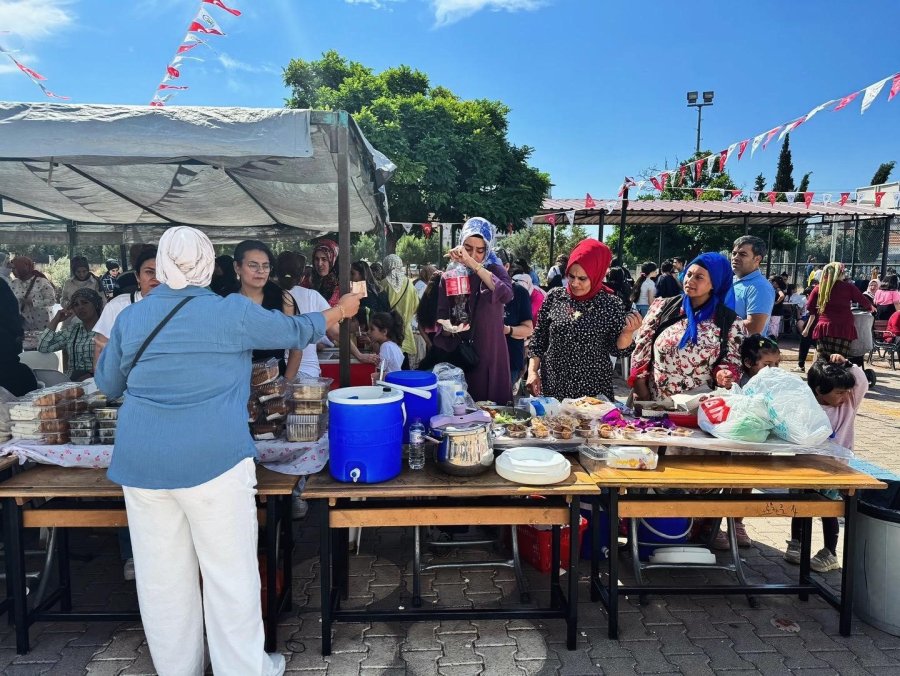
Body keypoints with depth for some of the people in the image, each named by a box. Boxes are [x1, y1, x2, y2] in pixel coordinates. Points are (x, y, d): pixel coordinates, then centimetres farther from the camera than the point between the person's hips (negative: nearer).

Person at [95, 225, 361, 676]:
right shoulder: (233, 312, -5)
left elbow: (108, 384, 19)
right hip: (214, 458, -4)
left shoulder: (130, 317, 6)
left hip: (141, 462, 5)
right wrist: (340, 312, 26)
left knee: (163, 576, 15)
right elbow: (295, 331, 9)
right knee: (230, 572, 8)